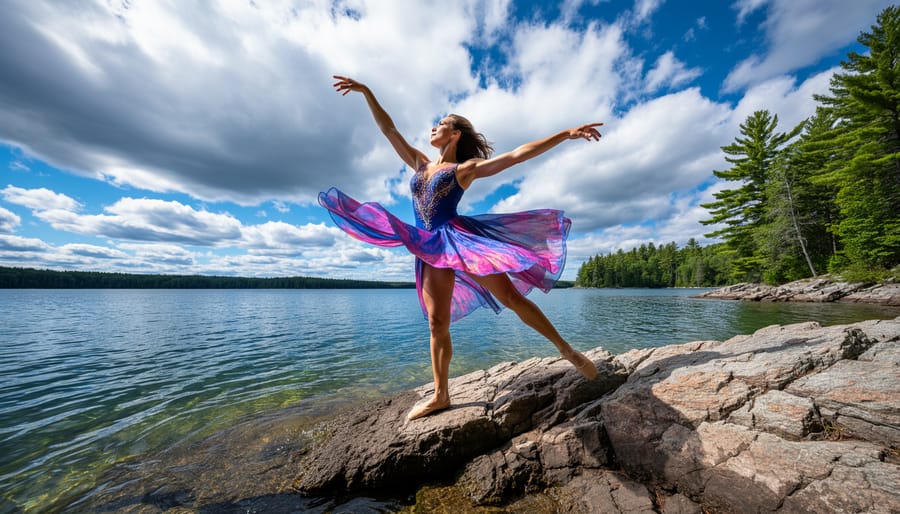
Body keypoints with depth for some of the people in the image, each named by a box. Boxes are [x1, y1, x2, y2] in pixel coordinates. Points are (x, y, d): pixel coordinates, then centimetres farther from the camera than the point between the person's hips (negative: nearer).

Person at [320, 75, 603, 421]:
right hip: (430, 248, 5)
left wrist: (567, 134, -4)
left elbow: (517, 155, 0)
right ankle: (440, 396, 15)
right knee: (437, 323, 3)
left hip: (461, 237, -4)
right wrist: (365, 92, 27)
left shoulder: (467, 168, 6)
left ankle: (566, 350, 11)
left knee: (511, 296, -6)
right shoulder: (420, 163, 22)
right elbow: (388, 129, 26)